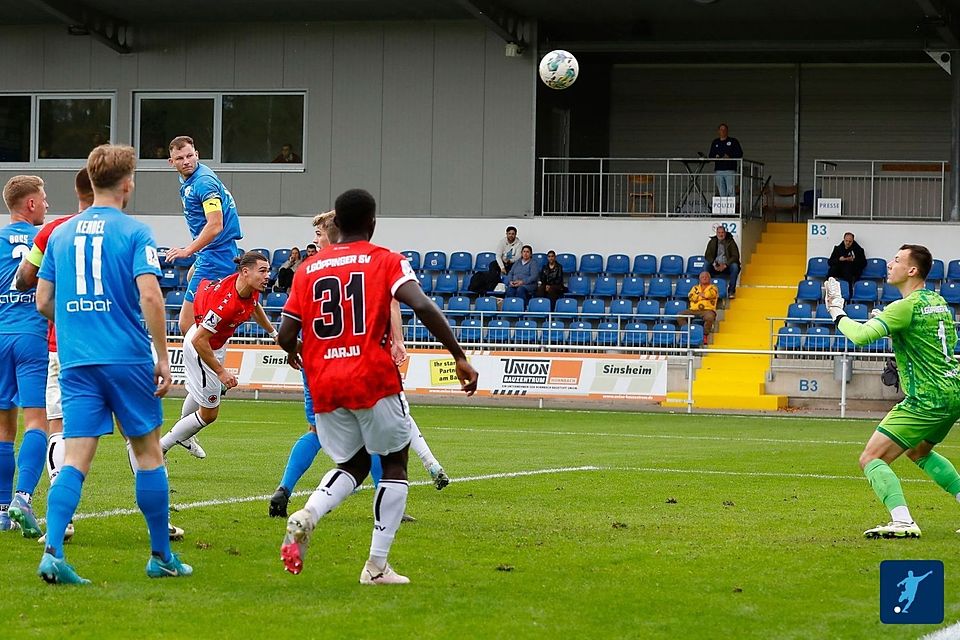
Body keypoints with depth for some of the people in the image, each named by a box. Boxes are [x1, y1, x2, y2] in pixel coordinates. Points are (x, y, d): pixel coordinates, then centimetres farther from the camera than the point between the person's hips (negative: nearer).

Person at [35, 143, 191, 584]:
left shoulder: (61, 234, 10)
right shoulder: (134, 232, -5)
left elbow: (43, 302, 12)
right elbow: (149, 296, -15)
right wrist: (163, 357, -9)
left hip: (75, 363, 3)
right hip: (128, 359, -3)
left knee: (75, 459, -1)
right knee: (148, 452, 10)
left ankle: (53, 551, -19)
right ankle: (161, 556, 17)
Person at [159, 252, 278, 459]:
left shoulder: (252, 290, -14)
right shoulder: (226, 302, -40)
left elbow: (254, 306, 13)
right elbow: (199, 341, -37)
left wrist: (273, 332, 23)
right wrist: (221, 372, -31)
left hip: (215, 345, 10)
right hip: (201, 348, -10)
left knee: (200, 392, 33)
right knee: (209, 413, -1)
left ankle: (182, 435, 60)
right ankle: (159, 448, 14)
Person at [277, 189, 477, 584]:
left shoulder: (308, 270, 10)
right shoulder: (386, 261, 0)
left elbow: (286, 337, 7)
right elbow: (423, 307, -16)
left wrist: (297, 351, 30)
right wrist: (459, 356, -12)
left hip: (324, 385, 4)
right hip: (373, 379, -4)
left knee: (353, 465, 20)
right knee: (394, 464, 13)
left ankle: (306, 517, -9)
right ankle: (377, 566, 7)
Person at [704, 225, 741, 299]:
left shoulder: (730, 242, -2)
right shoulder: (712, 242, 6)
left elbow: (735, 256, -9)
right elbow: (707, 255, 1)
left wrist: (725, 265, -22)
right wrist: (714, 264, -18)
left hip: (727, 266, -2)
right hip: (716, 266, 2)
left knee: (734, 267, -33)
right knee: (706, 265, -28)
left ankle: (731, 291, -25)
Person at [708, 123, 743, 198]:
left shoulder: (733, 141, 6)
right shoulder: (715, 142, 18)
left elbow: (740, 153, 1)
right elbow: (711, 155, 19)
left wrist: (729, 156, -14)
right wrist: (715, 157, -4)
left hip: (730, 170, -4)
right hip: (718, 170, 4)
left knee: (731, 191, -12)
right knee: (721, 192, 3)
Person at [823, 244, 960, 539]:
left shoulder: (907, 307, -16)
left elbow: (861, 335, -24)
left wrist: (837, 312, -5)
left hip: (927, 399, -9)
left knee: (871, 459, -9)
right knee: (918, 451, 33)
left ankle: (903, 522, -25)